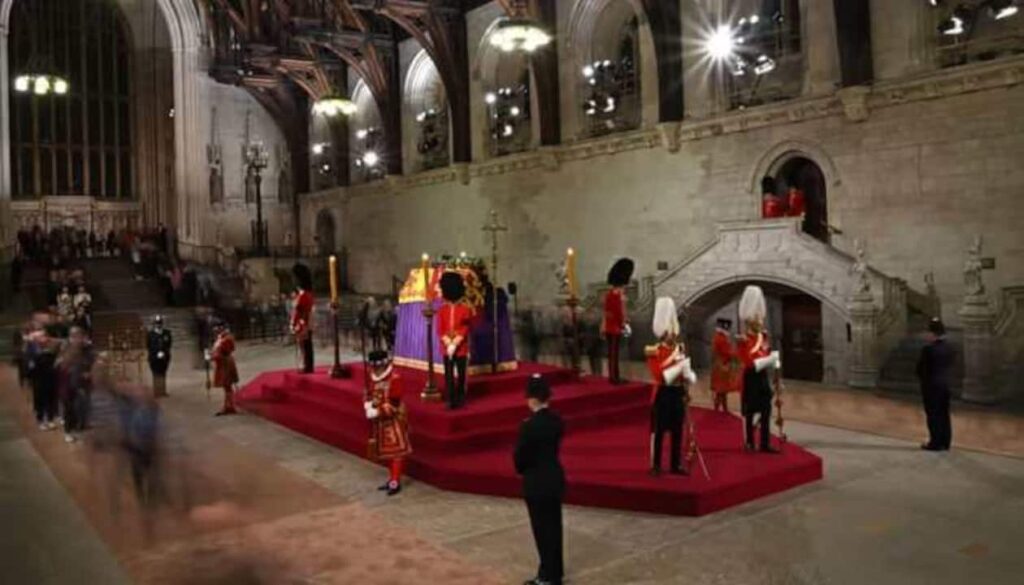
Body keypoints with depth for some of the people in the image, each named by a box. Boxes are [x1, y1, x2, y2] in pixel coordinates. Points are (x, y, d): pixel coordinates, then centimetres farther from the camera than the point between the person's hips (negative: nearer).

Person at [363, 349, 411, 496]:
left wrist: (376, 412, -24)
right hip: (380, 421, 8)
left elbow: (393, 404, -22)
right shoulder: (374, 378, 6)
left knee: (396, 450, -3)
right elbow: (370, 395, 13)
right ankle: (391, 479, 27)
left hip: (394, 420, -8)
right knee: (385, 450, 16)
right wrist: (369, 406, -9)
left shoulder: (394, 378, -19)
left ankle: (396, 482, 3)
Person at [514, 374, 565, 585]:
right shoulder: (556, 420, -2)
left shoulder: (529, 425, -23)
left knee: (542, 527, 5)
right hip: (555, 477, 7)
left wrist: (522, 470, 6)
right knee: (554, 524, 17)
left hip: (536, 482, -7)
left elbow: (520, 456, -12)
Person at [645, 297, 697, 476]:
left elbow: (686, 373, 14)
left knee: (678, 431, 9)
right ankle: (656, 465, 7)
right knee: (658, 430, 0)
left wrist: (689, 375, -8)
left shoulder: (680, 349, 10)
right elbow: (659, 375, -17)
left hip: (678, 394, 6)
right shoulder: (653, 352, -8)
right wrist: (679, 366, -21)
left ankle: (676, 464, 18)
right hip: (663, 394, -6)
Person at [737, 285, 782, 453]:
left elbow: (768, 354, 13)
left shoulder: (764, 336, 10)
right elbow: (749, 363, -21)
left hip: (763, 377, 7)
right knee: (749, 412, 2)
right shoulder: (744, 340, -14)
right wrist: (769, 359, -25)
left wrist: (775, 362, -6)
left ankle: (765, 443, 12)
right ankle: (749, 443, 12)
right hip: (751, 379, -7)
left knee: (766, 411, 7)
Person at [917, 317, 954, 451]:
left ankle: (935, 443, 3)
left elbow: (921, 369, -13)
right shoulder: (949, 348, 3)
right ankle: (945, 442, 18)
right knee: (944, 414, 12)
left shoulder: (928, 349, -20)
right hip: (945, 384, 7)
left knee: (933, 415, 0)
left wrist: (923, 379, 5)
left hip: (931, 385, -7)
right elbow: (950, 365, 11)